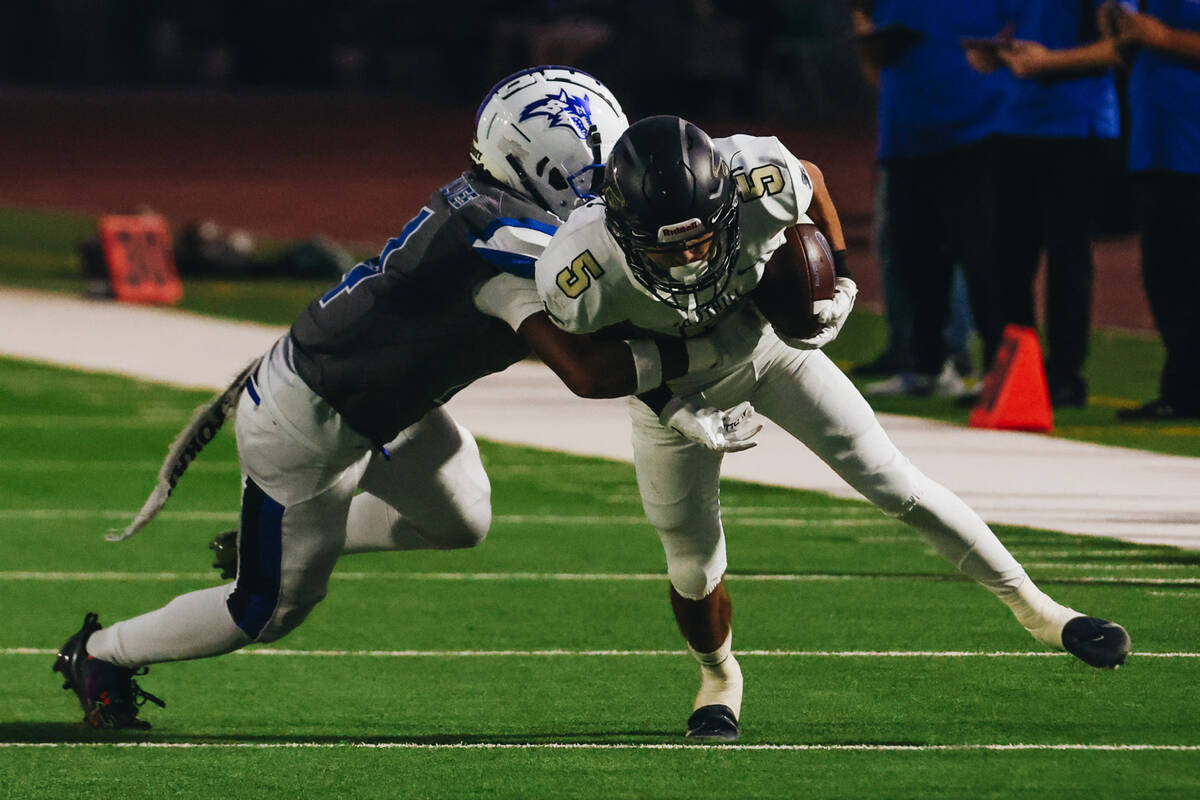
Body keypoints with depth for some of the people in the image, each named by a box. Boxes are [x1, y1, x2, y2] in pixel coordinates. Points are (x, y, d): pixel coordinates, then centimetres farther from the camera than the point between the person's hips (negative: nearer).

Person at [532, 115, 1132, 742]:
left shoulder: (760, 185, -37)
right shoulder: (587, 273, -39)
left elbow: (810, 180, -9)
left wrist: (839, 280, -8)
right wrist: (671, 405, -23)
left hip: (769, 345, 1)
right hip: (674, 385, -1)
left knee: (894, 484, 0)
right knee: (694, 569, 4)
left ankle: (1034, 609, 14)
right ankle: (718, 677, 37)